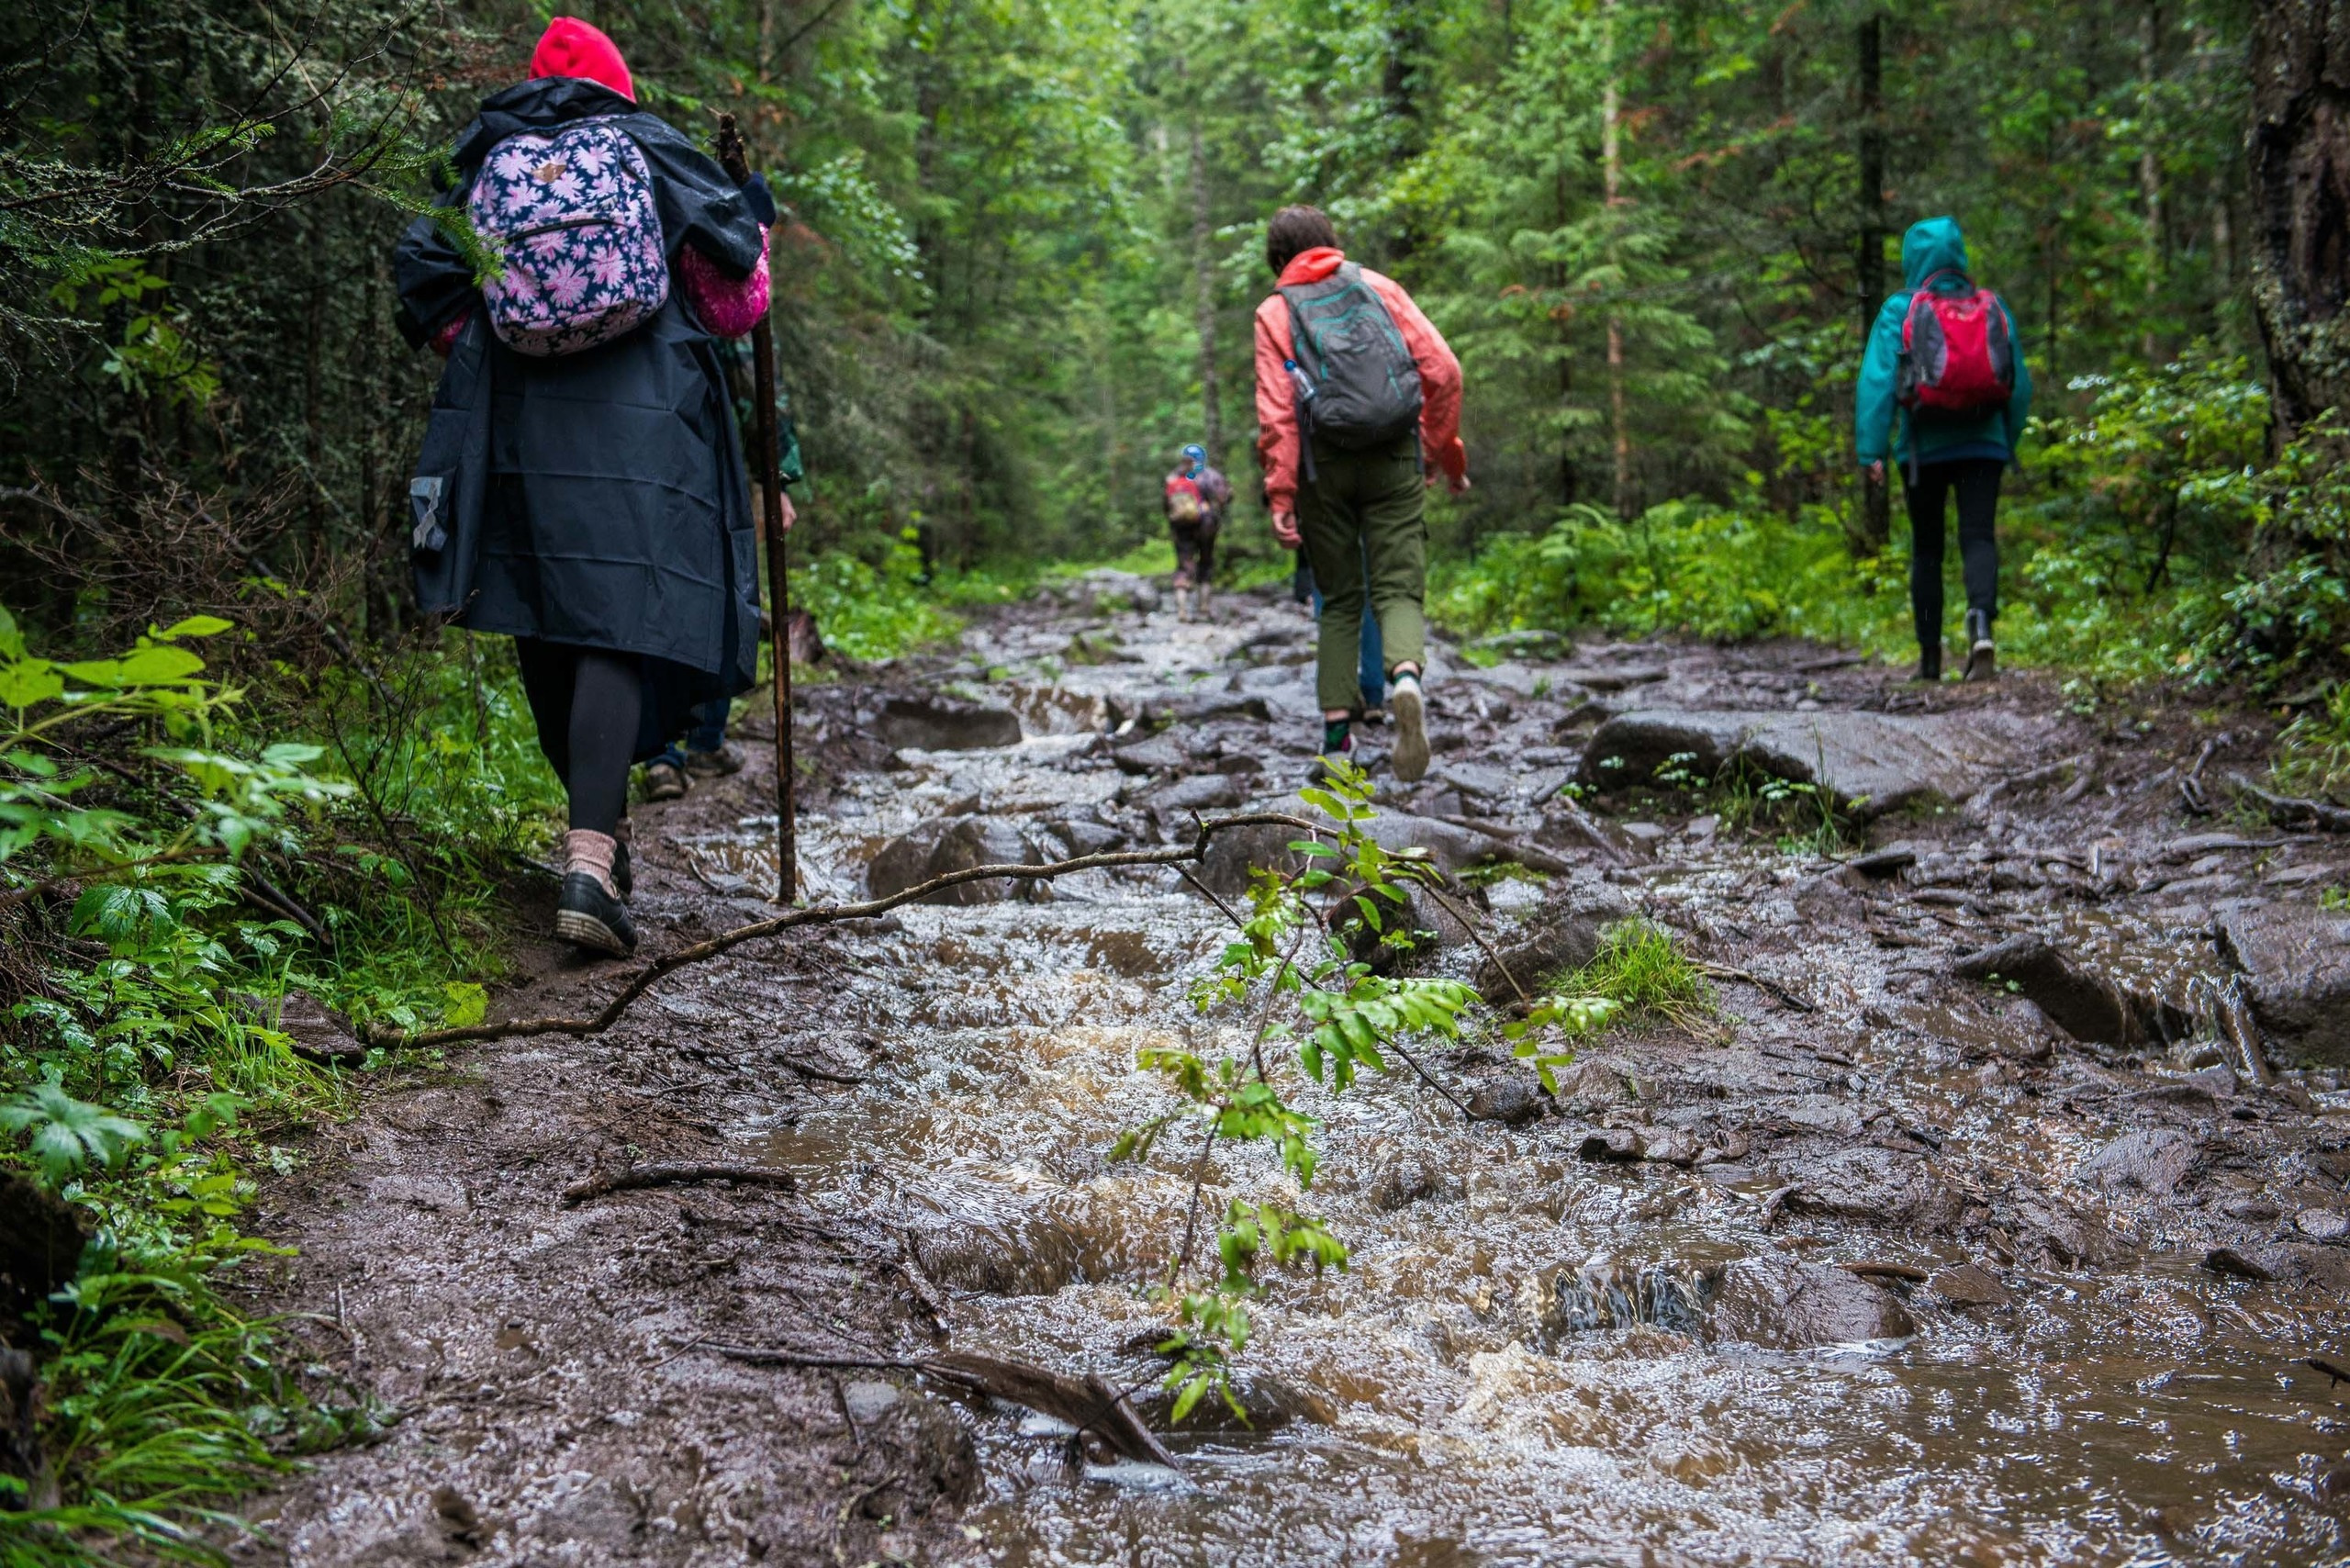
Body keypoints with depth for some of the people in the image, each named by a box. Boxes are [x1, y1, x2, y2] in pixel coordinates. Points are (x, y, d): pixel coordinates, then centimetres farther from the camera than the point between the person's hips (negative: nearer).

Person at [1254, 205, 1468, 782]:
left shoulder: (1274, 312, 9)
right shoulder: (1379, 287, 13)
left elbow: (1276, 412, -4)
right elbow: (1442, 370, 4)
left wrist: (1280, 494, -7)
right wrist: (1445, 450, 12)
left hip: (1324, 463, 0)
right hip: (1395, 459, 0)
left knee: (1339, 601, 11)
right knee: (1398, 590, -2)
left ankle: (1337, 732, 5)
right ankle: (1406, 675, -33)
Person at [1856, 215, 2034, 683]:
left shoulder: (1899, 311, -3)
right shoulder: (1993, 307, 6)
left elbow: (1877, 381, -11)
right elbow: (2020, 384, 10)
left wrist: (1872, 450, -12)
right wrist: (2009, 442, 19)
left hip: (1924, 448, -1)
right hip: (1983, 445, 1)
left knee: (1926, 549, 10)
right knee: (1978, 537, -4)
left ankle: (1930, 656, 14)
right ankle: (1981, 623, -31)